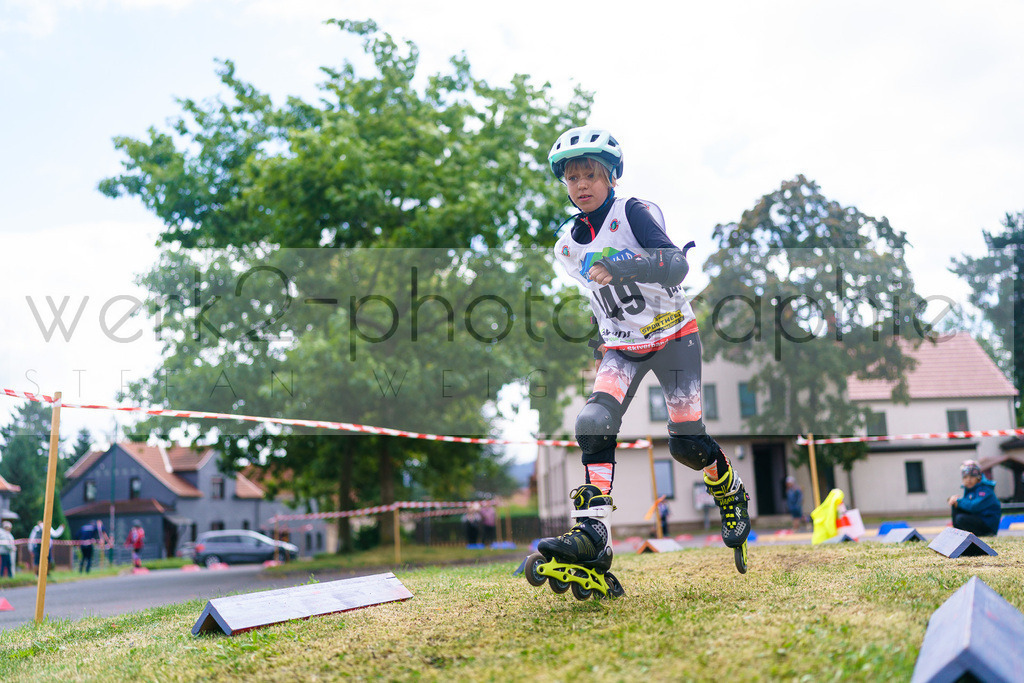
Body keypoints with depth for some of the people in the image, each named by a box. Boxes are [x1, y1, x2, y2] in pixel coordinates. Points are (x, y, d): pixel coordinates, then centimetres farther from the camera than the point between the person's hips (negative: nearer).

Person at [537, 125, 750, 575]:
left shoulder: (635, 213, -12)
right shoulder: (567, 247, 5)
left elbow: (676, 265, -29)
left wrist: (622, 266, -45)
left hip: (673, 336, -4)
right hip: (621, 348, 4)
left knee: (685, 442, -7)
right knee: (593, 424, -22)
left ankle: (730, 492, 26)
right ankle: (593, 534, -26)